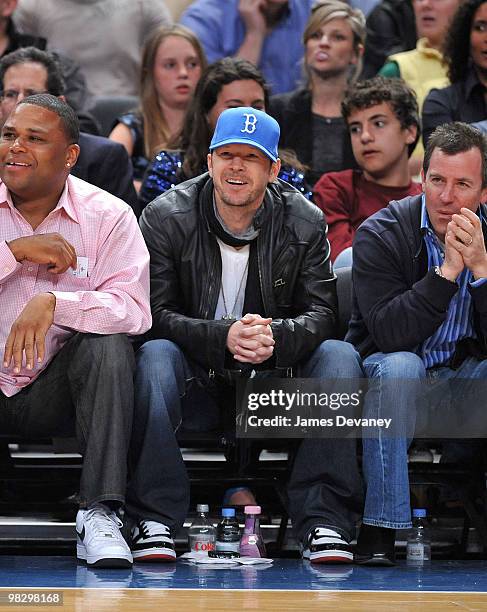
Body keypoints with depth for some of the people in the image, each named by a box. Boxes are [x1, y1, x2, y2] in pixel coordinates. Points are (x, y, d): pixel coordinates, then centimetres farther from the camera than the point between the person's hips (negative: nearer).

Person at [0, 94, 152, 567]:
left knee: (109, 346, -28)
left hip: (56, 394, 0)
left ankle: (99, 513, -28)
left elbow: (134, 309, -16)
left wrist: (52, 302, -29)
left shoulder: (107, 216, -2)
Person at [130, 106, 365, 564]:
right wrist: (223, 338, -29)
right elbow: (155, 314, -12)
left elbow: (321, 315, -5)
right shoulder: (165, 218, -6)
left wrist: (275, 337, -28)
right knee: (155, 355, -33)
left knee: (339, 356, -25)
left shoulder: (305, 222, 0)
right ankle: (157, 520, -34)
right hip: (197, 382, -1)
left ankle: (323, 521, -29)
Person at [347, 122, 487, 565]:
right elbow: (389, 334, -26)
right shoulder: (380, 235, -13)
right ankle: (380, 527, -32)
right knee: (398, 366, -35)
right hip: (396, 380, -3)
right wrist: (447, 270, -32)